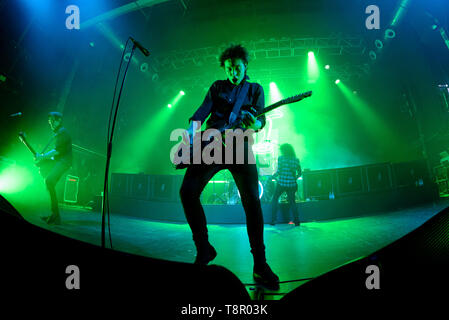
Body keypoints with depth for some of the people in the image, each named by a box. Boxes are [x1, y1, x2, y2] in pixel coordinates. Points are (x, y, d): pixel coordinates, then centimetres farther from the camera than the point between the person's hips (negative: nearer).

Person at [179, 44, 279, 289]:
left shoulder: (255, 89, 15)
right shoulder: (217, 87, 19)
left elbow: (261, 119, 0)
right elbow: (202, 112, 6)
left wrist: (254, 124, -25)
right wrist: (191, 131, -14)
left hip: (239, 147, -2)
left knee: (252, 201, -15)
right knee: (188, 191, -14)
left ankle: (260, 264, -5)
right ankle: (203, 249, 2)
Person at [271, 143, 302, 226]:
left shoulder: (281, 158, -5)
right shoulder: (296, 160, 5)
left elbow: (278, 171, -11)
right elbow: (299, 173, 8)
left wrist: (273, 176, 6)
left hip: (282, 183, -3)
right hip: (292, 184, 3)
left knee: (275, 199, 14)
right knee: (292, 201, 16)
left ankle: (273, 220, 9)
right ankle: (297, 221, 8)